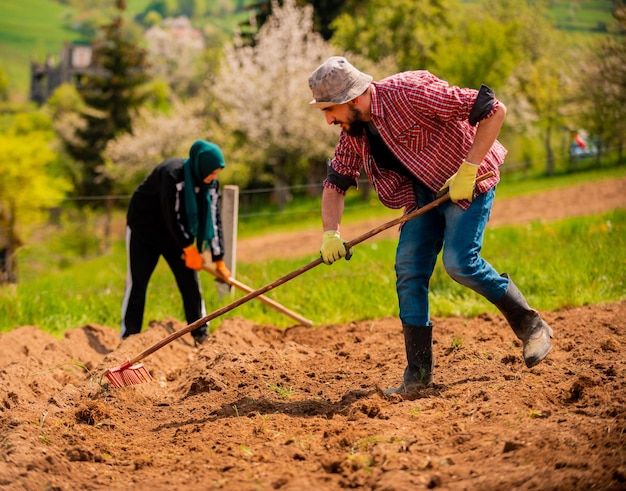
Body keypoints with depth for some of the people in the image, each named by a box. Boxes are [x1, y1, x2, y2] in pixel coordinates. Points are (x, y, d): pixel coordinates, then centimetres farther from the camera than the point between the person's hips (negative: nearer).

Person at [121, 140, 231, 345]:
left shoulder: (211, 184, -12)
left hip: (175, 235, 6)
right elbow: (171, 216, -29)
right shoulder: (172, 174, -32)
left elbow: (214, 220, -9)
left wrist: (219, 260, -12)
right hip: (144, 230, -5)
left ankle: (201, 336, 4)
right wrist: (189, 249, -24)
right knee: (137, 284, -4)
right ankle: (128, 338, 2)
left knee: (190, 283, -1)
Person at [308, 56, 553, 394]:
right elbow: (335, 182, 9)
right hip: (422, 193, 7)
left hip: (467, 181, -7)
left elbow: (494, 111, -27)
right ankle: (419, 373, 4)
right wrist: (330, 233, -6)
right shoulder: (353, 131, -4)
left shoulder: (410, 93, -28)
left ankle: (530, 325, 1)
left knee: (459, 262, -20)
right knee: (408, 270, -3)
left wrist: (468, 170, -27)